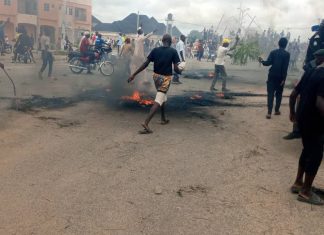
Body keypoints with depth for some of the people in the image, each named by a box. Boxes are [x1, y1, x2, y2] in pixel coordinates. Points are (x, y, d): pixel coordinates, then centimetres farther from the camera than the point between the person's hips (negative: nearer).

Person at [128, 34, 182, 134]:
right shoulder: (173, 51, -9)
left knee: (162, 97, 26)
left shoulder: (155, 50, -1)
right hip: (166, 77, -5)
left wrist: (134, 74, -2)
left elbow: (145, 64, -5)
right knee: (158, 101, -9)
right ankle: (146, 123, -22)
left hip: (156, 76, 5)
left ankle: (163, 119, 35)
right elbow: (176, 68, -11)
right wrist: (180, 71, 13)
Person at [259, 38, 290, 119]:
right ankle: (277, 110, 19)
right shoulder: (287, 54, -3)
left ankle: (269, 112, -9)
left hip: (272, 76, 1)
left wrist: (262, 61, 11)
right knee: (279, 94, 14)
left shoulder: (273, 52, 1)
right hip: (280, 77, 0)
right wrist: (283, 78, -9)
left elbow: (268, 63, -8)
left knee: (270, 94, -1)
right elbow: (285, 67, -9)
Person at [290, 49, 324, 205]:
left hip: (303, 118, 9)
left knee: (307, 150, 21)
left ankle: (298, 183, 30)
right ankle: (305, 192, 11)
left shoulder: (311, 74, 8)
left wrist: (292, 112, 26)